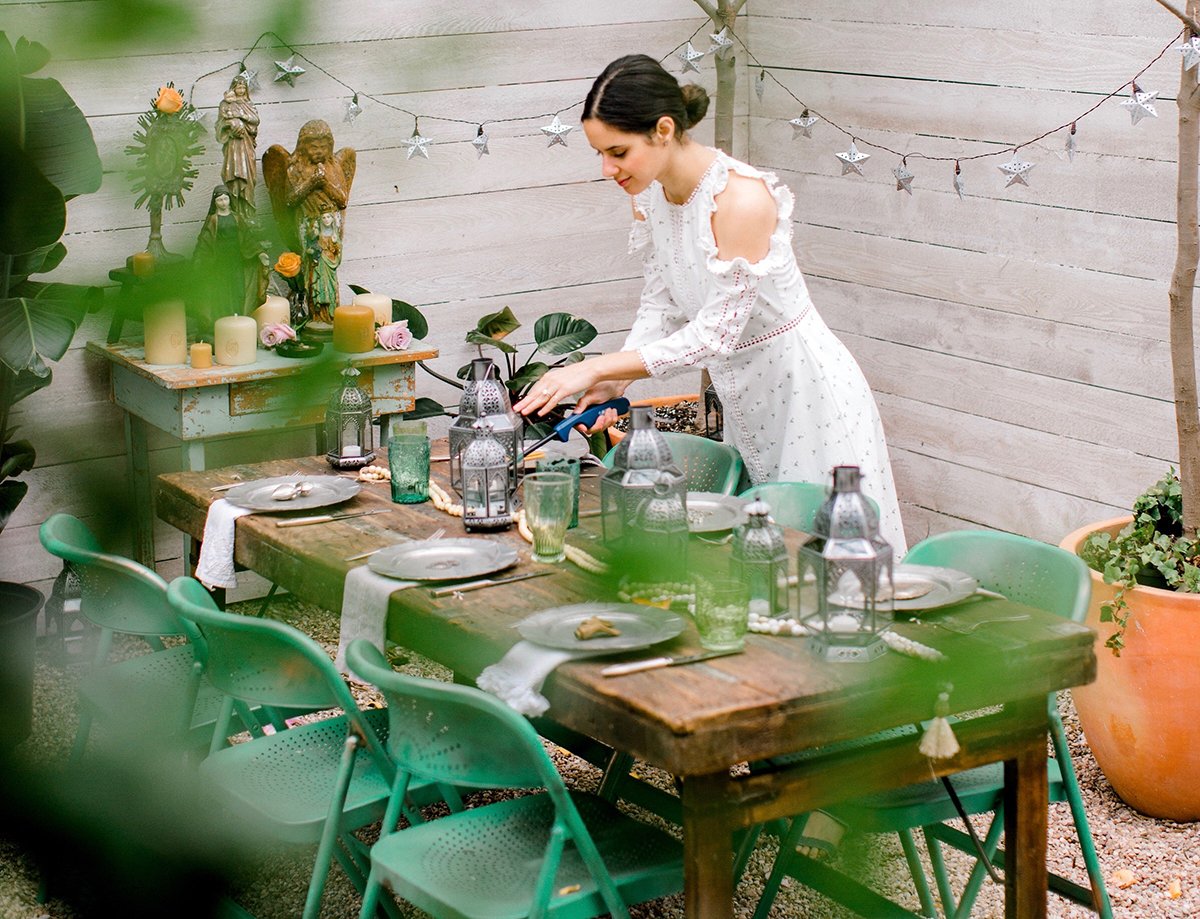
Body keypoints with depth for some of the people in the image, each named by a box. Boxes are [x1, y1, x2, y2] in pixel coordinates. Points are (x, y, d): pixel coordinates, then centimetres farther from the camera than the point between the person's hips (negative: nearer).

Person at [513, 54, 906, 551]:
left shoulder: (741, 197, -27)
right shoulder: (647, 195, -3)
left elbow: (717, 332, -27)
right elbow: (660, 302, 6)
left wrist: (593, 368, -27)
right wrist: (614, 381, -11)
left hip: (807, 392, -8)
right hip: (744, 399, 8)